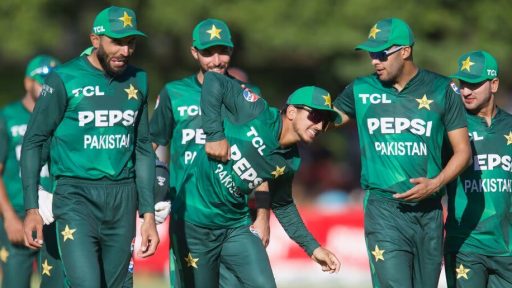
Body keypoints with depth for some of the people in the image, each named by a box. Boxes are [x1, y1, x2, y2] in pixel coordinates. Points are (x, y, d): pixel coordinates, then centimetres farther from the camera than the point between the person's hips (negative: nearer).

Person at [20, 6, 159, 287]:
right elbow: (33, 142, -1)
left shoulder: (137, 81, 9)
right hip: (77, 194, -5)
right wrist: (31, 208, -7)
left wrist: (148, 213, 12)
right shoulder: (64, 79, -5)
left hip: (122, 200, 5)